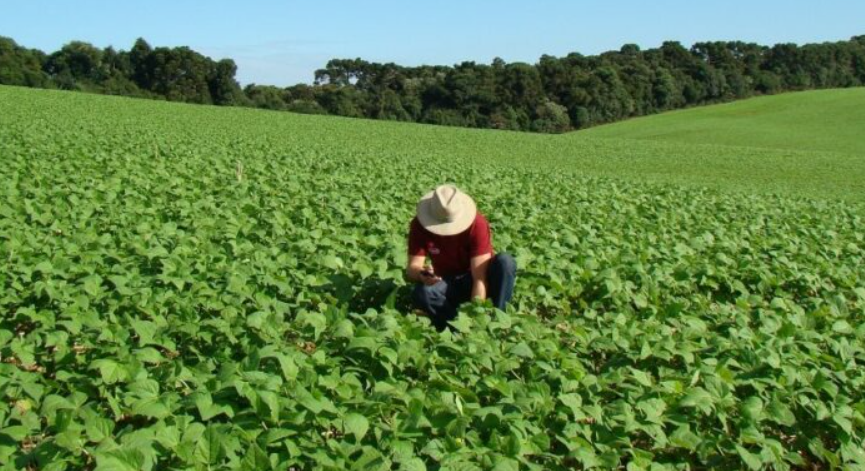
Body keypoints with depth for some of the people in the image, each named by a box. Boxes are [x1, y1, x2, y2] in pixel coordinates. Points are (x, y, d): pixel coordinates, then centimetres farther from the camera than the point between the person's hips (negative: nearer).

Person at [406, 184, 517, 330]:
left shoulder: (477, 224, -26)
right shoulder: (419, 225, -18)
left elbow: (479, 277, -30)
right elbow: (412, 268, -21)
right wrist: (421, 274, -45)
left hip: (477, 279, -1)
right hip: (448, 284, 1)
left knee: (505, 262, -33)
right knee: (422, 293, -32)